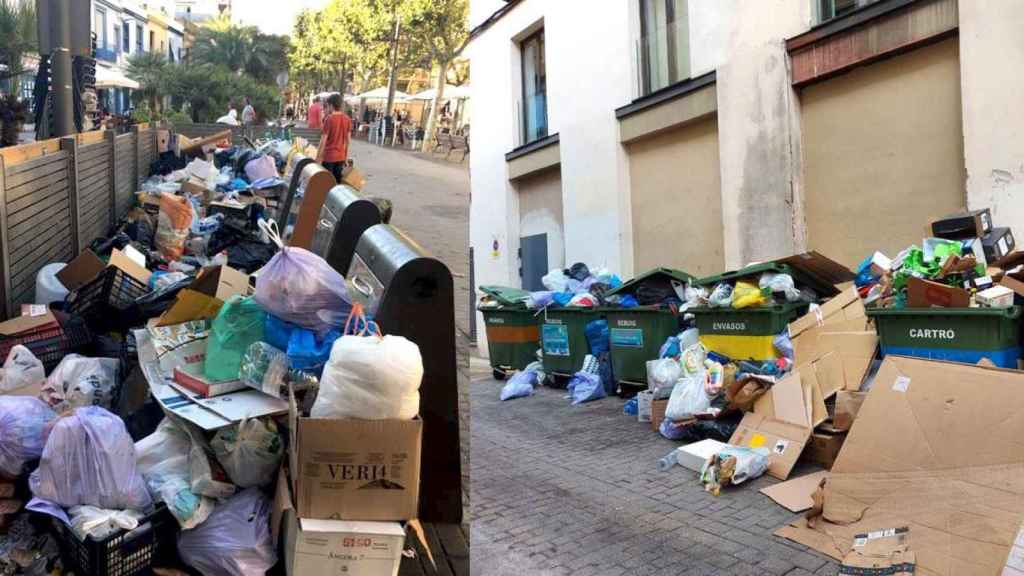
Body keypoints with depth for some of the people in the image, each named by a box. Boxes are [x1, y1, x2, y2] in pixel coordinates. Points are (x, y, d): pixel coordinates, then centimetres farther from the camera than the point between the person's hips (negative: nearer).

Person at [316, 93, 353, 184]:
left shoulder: (329, 119, -13)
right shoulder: (347, 119, 3)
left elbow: (323, 140, -13)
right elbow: (347, 139, 9)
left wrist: (318, 158, -8)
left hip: (329, 156, -5)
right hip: (341, 156, 5)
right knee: (338, 182, 11)